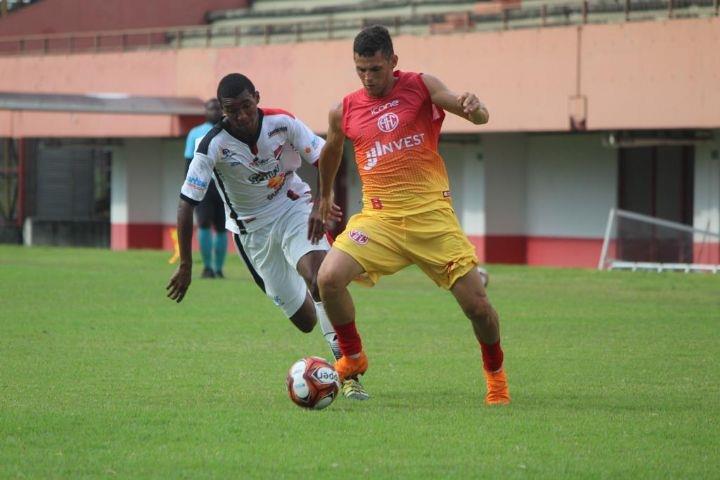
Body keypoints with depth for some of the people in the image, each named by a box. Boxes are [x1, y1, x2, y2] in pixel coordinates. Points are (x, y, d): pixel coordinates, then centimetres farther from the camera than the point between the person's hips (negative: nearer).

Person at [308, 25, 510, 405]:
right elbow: (330, 152, 28)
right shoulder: (344, 111, 8)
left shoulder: (421, 87, 1)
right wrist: (323, 198, 37)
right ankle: (352, 358, 4)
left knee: (476, 303, -6)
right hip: (378, 217, 2)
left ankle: (496, 376, 22)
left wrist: (473, 108, -31)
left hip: (431, 214, -2)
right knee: (328, 278, -21)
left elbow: (479, 116, -7)